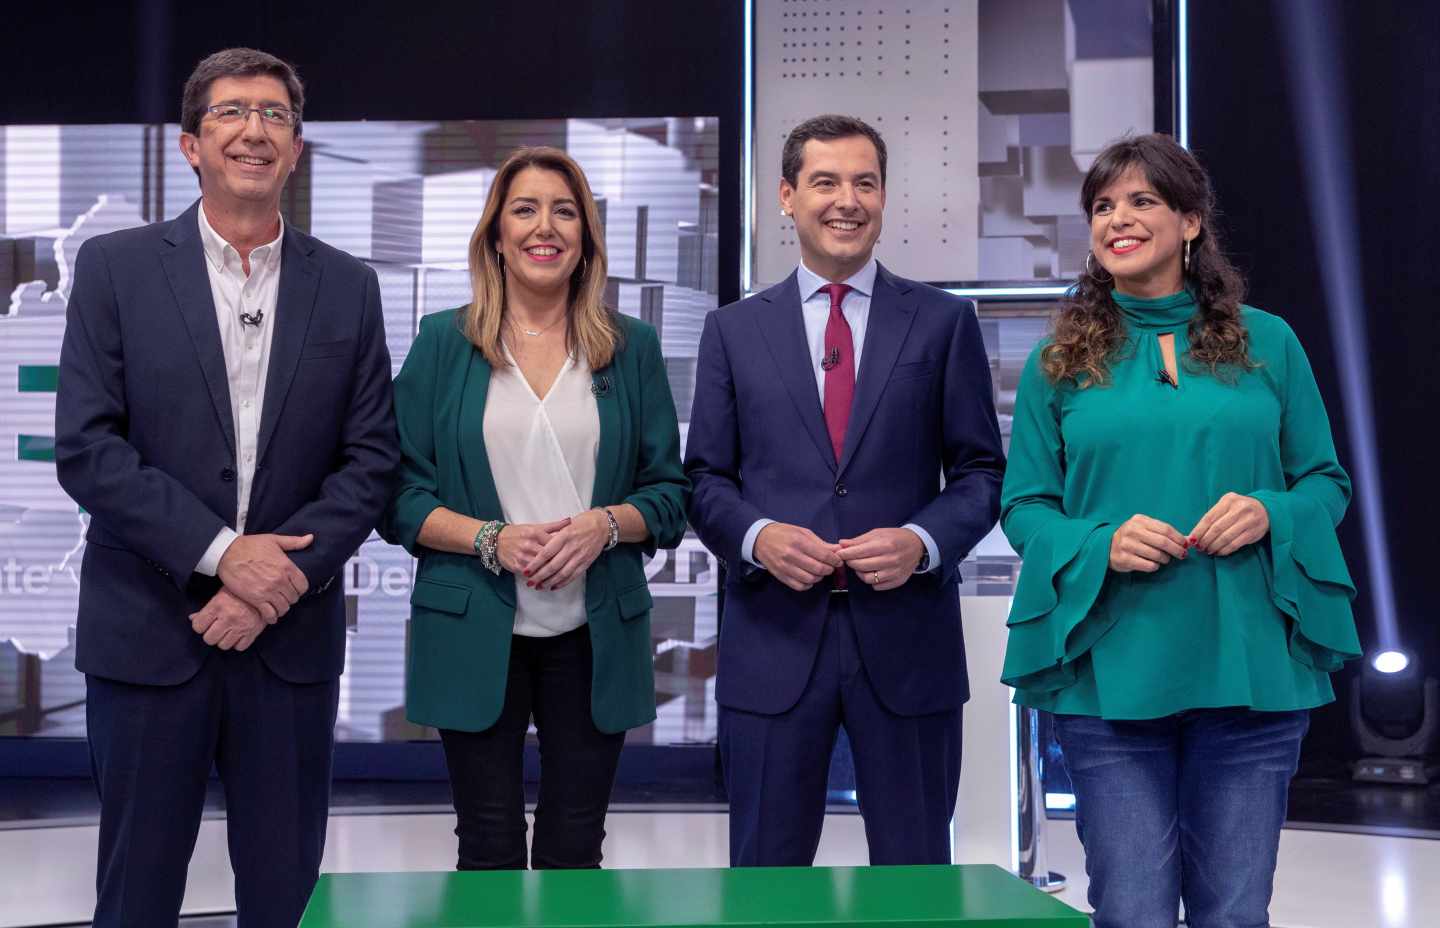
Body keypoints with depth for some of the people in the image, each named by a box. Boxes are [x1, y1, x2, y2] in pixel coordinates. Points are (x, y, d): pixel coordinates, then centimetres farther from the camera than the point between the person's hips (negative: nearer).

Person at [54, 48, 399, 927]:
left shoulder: (348, 286, 6)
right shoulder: (116, 267, 0)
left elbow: (371, 458, 3)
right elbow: (84, 447, -7)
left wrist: (284, 579, -10)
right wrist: (219, 552, -14)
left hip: (293, 635, 2)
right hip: (147, 632, -1)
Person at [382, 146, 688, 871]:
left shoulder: (632, 348, 7)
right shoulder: (443, 343, 4)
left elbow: (670, 494, 7)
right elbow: (401, 495, 1)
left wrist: (604, 524, -13)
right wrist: (491, 538, -15)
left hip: (593, 639, 1)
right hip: (474, 639, -1)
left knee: (574, 853, 8)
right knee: (489, 855, 5)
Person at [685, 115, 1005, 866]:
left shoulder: (944, 322, 6)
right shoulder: (733, 331, 9)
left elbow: (981, 471, 6)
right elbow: (705, 477, 8)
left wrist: (923, 540, -13)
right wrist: (757, 536, -12)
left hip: (905, 639, 0)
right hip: (773, 639, 1)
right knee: (765, 877, 8)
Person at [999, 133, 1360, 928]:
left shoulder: (1267, 344, 9)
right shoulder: (1060, 360, 7)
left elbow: (1326, 481, 11)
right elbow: (1022, 505, 6)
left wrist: (1269, 515, -11)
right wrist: (1100, 544, -14)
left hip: (1250, 666, 1)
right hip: (1111, 674, -1)